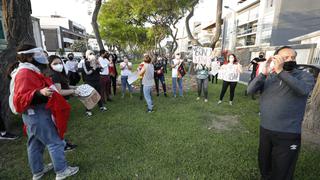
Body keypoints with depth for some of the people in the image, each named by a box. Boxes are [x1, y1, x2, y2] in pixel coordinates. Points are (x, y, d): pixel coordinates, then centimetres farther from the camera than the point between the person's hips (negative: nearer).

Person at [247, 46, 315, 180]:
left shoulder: (305, 76, -4)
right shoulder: (268, 77, 3)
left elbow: (303, 90, -26)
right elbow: (250, 90, -11)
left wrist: (280, 71, -31)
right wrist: (263, 73, -23)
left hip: (288, 135, -2)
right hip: (265, 130, 3)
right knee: (264, 168, 23)